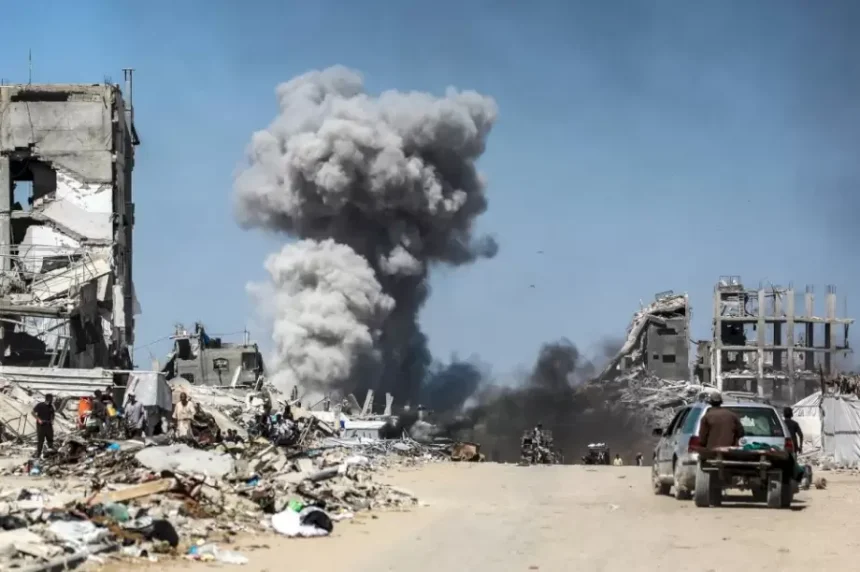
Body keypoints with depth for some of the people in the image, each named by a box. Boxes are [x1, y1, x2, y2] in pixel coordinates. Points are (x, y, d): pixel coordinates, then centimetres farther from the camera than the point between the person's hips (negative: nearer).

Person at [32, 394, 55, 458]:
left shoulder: (51, 406, 6)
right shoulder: (40, 405, -10)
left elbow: (52, 414, 21)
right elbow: (33, 413, -8)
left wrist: (52, 420, 3)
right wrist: (38, 419, -18)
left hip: (48, 425, 5)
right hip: (41, 425, -5)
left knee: (50, 440, 10)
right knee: (40, 441, -3)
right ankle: (38, 455, 4)